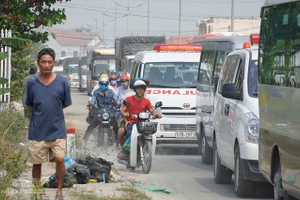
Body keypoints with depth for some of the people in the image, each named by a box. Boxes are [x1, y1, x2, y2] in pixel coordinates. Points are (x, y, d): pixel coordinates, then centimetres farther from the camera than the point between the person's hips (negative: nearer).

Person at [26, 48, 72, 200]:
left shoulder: (62, 82, -5)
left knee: (59, 159, -6)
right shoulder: (31, 83, -2)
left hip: (57, 130, -1)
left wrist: (52, 111, 2)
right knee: (37, 163, 9)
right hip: (37, 131, 1)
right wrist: (41, 113, 2)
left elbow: (65, 104, 4)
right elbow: (30, 106, 9)